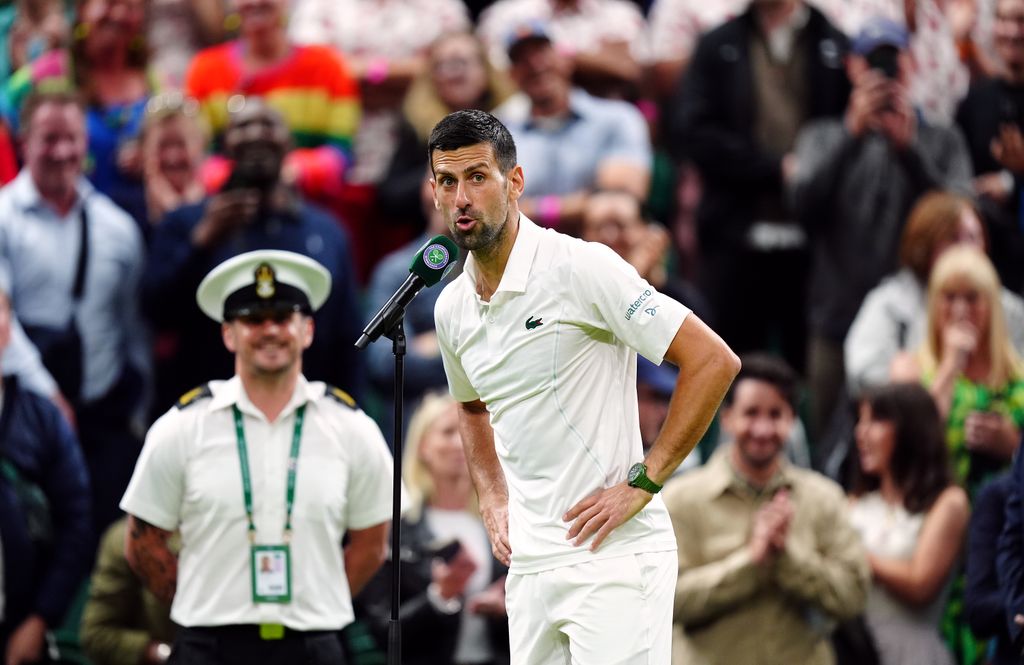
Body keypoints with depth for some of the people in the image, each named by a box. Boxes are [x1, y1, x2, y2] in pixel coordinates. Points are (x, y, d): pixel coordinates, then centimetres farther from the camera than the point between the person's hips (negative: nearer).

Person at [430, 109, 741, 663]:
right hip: (529, 565, 7)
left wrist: (642, 482, -14)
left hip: (614, 556, -7)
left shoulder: (581, 268, -12)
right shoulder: (451, 309, 10)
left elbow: (713, 361, -14)